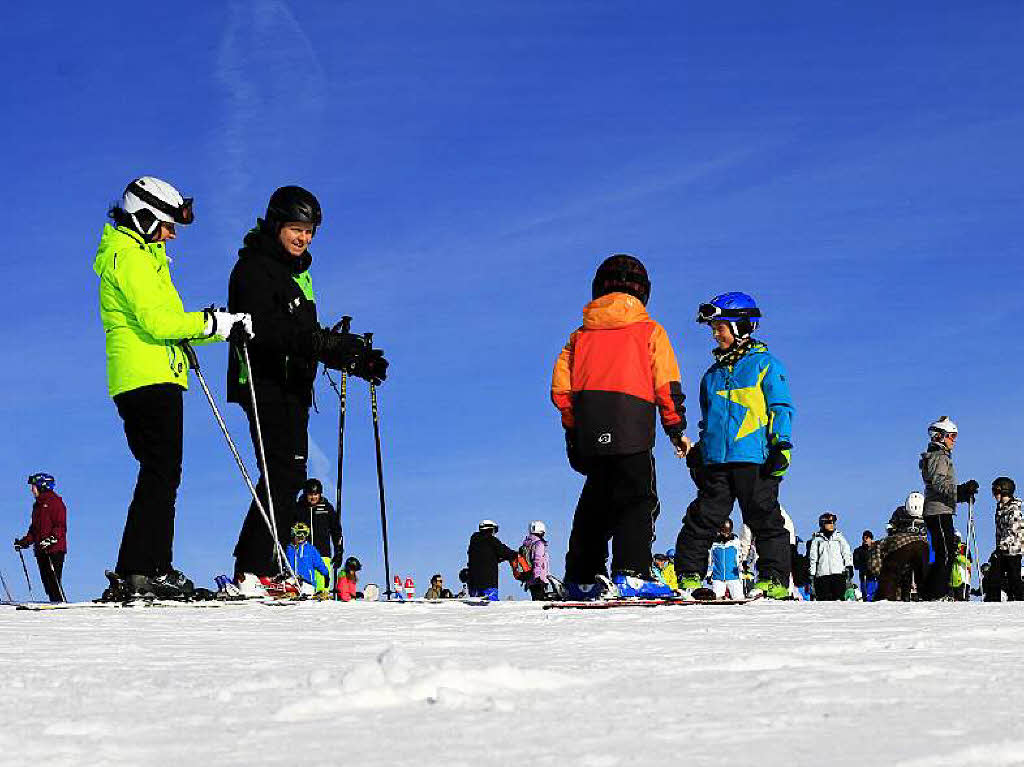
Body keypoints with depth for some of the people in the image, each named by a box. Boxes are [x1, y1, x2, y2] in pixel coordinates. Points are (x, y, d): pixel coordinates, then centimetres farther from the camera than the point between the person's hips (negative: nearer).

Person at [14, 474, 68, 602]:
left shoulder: (55, 502, -6)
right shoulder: (37, 505, 21)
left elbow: (61, 526, -13)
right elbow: (34, 529, 26)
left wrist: (51, 539, -26)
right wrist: (24, 542, 14)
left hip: (55, 550, -9)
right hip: (41, 551, 9)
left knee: (54, 581, -14)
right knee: (46, 581, 5)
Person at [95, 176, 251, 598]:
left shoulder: (142, 256, 26)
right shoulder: (129, 256, -7)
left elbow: (165, 325, 25)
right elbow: (156, 322, -18)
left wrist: (227, 326, 17)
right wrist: (216, 322, -12)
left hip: (153, 381, 10)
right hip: (149, 380, -10)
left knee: (160, 474, 9)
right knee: (161, 473, -13)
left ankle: (138, 570, 8)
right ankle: (146, 569, -17)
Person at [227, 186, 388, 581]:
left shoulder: (296, 272, 22)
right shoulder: (254, 268, -7)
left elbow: (307, 339, 23)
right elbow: (265, 329, -23)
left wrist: (355, 360, 9)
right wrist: (327, 342, -31)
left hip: (291, 390, 10)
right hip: (266, 384, -10)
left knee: (288, 474, 6)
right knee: (285, 472, -17)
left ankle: (252, 567, 8)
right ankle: (254, 570, -19)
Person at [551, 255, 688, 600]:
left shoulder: (581, 334, 18)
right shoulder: (649, 330, 9)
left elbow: (560, 386, 11)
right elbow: (667, 384, 1)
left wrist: (574, 428, 18)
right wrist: (676, 428, 6)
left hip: (589, 429, 5)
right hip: (631, 428, -4)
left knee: (596, 501, 14)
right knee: (638, 500, -6)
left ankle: (581, 579, 15)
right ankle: (630, 574, -22)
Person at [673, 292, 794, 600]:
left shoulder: (764, 364, 5)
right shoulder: (713, 374, 22)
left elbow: (781, 408, 1)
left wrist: (781, 444, -10)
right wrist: (699, 452, 22)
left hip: (754, 459, -5)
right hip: (716, 460, 5)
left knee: (764, 519, -3)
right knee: (701, 519, 0)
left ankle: (775, 579, 0)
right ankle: (688, 576, 3)